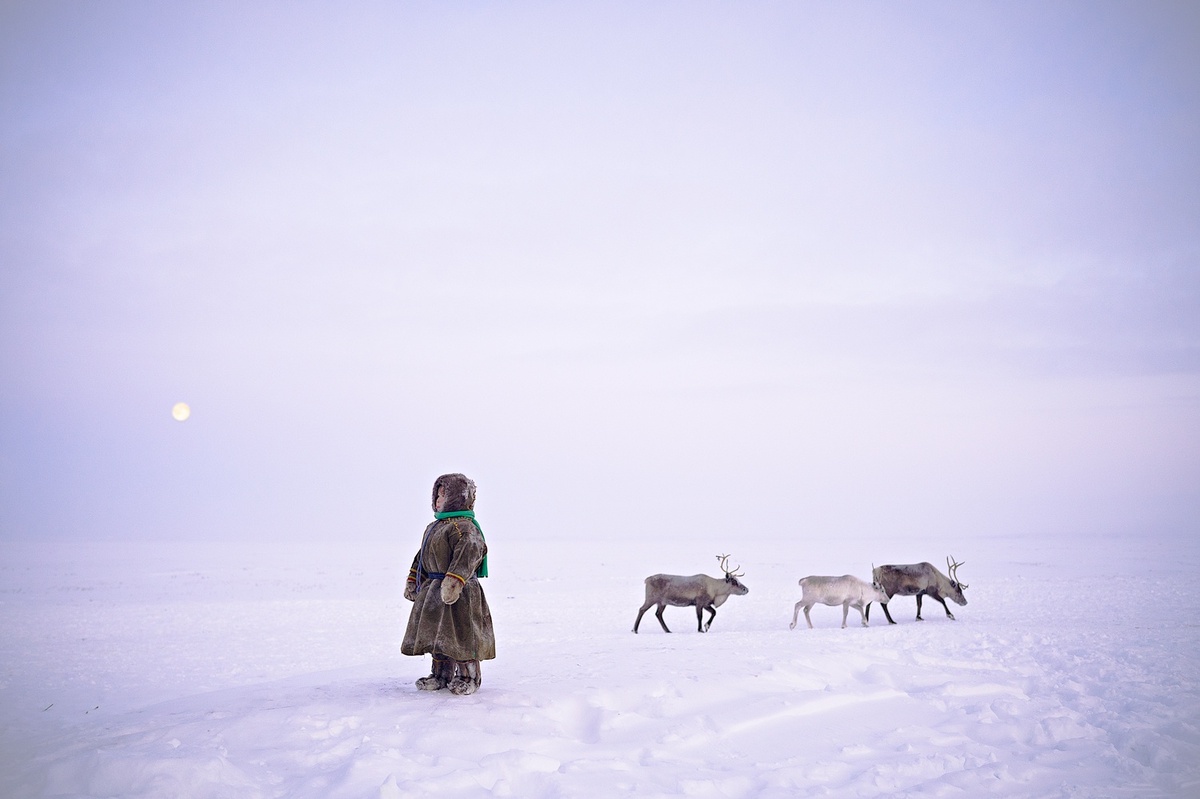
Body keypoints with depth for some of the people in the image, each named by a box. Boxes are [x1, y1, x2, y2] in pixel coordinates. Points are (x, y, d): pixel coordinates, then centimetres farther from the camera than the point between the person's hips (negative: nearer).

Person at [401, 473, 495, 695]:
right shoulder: (434, 527, 17)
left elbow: (467, 555, -29)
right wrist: (412, 580, 24)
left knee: (460, 635, -4)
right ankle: (441, 674, 27)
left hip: (459, 594, -10)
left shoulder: (463, 528, -16)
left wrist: (454, 580, -36)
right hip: (434, 591, 10)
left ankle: (468, 676, 8)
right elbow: (421, 557, 26)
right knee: (437, 635, 15)